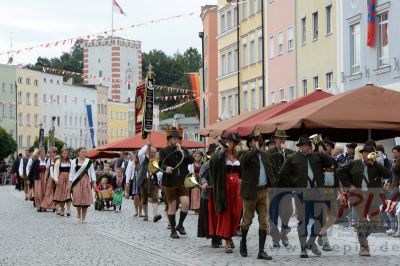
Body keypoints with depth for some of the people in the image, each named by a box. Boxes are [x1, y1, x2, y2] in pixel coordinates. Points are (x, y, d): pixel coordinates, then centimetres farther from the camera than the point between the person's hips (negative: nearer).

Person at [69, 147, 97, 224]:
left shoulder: (89, 161, 7)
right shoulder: (74, 162, 6)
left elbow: (92, 173, 8)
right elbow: (72, 173, 7)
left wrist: (94, 183, 2)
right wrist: (70, 183, 1)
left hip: (86, 182, 1)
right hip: (77, 182, -1)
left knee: (85, 199, -2)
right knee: (77, 198, -8)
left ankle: (83, 218, 7)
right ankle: (79, 214, 16)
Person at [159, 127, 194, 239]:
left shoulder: (184, 150, 11)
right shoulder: (164, 151, 3)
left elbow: (191, 160, -3)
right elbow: (161, 164, -9)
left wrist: (181, 151, -11)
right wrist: (166, 168, -30)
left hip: (182, 182, 2)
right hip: (170, 183, -2)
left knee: (186, 203, -13)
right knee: (172, 206, 3)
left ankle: (180, 225, 10)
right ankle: (173, 230, 14)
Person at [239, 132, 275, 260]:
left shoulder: (266, 155, 13)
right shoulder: (246, 155, -4)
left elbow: (270, 171, 22)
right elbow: (243, 160, -28)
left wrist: (273, 184, 8)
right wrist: (255, 149, -24)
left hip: (264, 191, 4)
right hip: (250, 192, -4)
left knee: (264, 222, -1)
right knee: (247, 220, 4)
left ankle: (261, 251, 1)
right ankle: (243, 241, 32)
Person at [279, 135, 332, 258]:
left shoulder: (316, 156, 13)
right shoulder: (292, 158, 2)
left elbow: (329, 164, 3)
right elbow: (282, 174, 2)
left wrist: (321, 154, -9)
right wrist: (290, 188, -3)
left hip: (316, 192, 3)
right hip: (301, 193, -3)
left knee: (319, 218, 1)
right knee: (302, 220, 0)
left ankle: (311, 243, 21)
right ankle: (303, 249, 8)